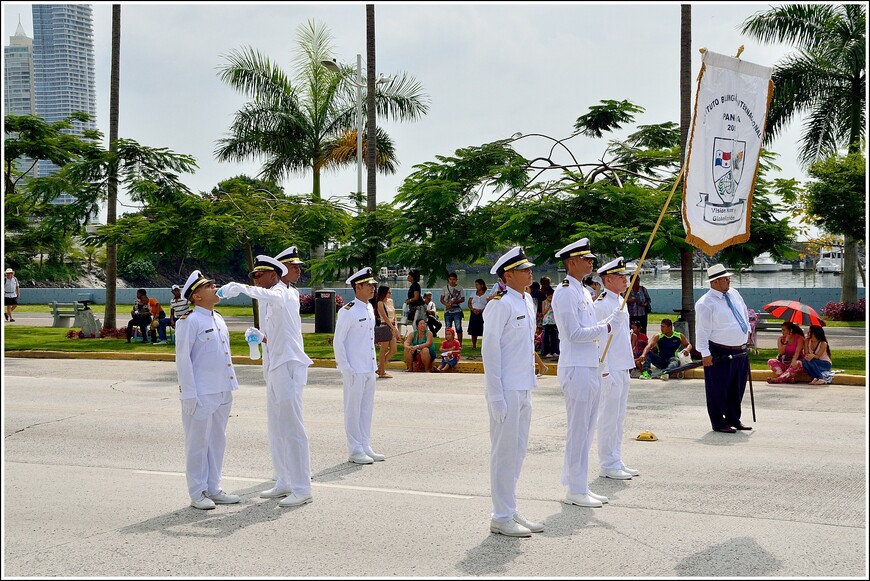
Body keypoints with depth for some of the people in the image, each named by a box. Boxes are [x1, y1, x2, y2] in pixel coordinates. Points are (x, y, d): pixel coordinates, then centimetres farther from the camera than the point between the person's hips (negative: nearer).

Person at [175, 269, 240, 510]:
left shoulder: (218, 319, 15)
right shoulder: (189, 321, -10)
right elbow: (183, 359, -12)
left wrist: (231, 386, 18)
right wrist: (190, 395, -15)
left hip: (222, 393, 8)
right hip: (201, 395, -8)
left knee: (217, 441, 13)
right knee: (198, 443, 0)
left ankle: (213, 489, 22)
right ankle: (197, 493, 8)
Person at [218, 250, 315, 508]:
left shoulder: (284, 293, -11)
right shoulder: (272, 300, 19)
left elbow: (271, 295, -37)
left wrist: (240, 288, -48)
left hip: (288, 367, -10)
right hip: (275, 368, 10)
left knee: (292, 428, -9)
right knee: (276, 429, 14)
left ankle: (302, 489, -5)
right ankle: (284, 483, 22)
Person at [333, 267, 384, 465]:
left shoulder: (370, 309, 12)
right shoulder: (347, 311, -13)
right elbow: (338, 341, -12)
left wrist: (374, 364, 17)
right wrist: (345, 368, -15)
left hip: (369, 369, 8)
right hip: (354, 370, -8)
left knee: (367, 408, 13)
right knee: (353, 409, 0)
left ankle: (365, 447, 21)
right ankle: (355, 451, 6)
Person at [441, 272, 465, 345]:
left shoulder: (460, 288, 4)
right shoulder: (445, 288, 9)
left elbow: (463, 299, 1)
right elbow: (442, 299, 8)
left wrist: (454, 301, -15)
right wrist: (446, 304, -13)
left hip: (457, 311, -2)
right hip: (448, 311, 2)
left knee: (458, 328, -7)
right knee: (448, 329, 6)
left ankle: (459, 344, -2)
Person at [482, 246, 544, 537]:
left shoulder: (528, 301, 12)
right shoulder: (500, 305, -14)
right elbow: (490, 350, -16)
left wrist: (529, 386, 18)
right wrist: (496, 397, -17)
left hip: (524, 389, 9)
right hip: (506, 390, -9)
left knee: (518, 451, 14)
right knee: (505, 452, -2)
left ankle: (510, 512, 25)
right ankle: (501, 518, 7)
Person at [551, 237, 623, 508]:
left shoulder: (584, 292, 17)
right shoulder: (565, 292, -13)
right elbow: (574, 334, -19)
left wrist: (612, 320, 3)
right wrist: (606, 327, -11)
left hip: (592, 368, 10)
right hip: (576, 369, -10)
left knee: (586, 431, 13)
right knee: (578, 430, -5)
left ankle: (581, 487, 20)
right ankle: (575, 491, 2)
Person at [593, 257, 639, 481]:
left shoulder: (620, 301, 14)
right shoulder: (601, 304, -15)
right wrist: (605, 370, -19)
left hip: (623, 369, 9)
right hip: (609, 370, -9)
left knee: (619, 418, 14)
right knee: (609, 417, -4)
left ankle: (616, 462, 22)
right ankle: (608, 465, 3)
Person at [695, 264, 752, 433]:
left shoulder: (734, 294, 10)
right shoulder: (705, 303, -14)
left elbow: (745, 312, 27)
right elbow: (702, 330, -15)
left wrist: (746, 330, 20)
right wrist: (705, 353, -17)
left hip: (740, 351, 8)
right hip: (720, 354, -8)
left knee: (737, 389, 16)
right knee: (718, 389, -1)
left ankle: (733, 419, 28)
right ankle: (718, 423, 8)